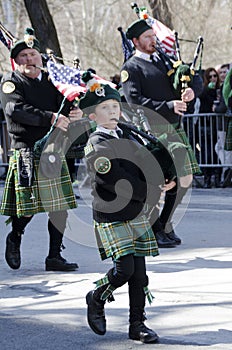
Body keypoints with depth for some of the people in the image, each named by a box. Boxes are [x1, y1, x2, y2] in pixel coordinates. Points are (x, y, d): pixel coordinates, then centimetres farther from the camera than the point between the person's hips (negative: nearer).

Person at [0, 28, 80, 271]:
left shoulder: (51, 81, 16)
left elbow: (63, 106, 13)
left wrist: (73, 115, -12)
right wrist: (51, 118, -25)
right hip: (27, 152, -5)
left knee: (60, 205, 2)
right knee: (28, 206, -4)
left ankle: (54, 256, 9)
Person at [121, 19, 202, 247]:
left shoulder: (165, 59, 17)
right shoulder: (130, 68, -3)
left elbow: (196, 77, 16)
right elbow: (135, 101, -15)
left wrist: (192, 90, -8)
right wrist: (169, 106, -22)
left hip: (174, 129, 7)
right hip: (150, 132, -7)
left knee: (184, 179, 7)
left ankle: (165, 226, 21)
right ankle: (151, 231, 10)